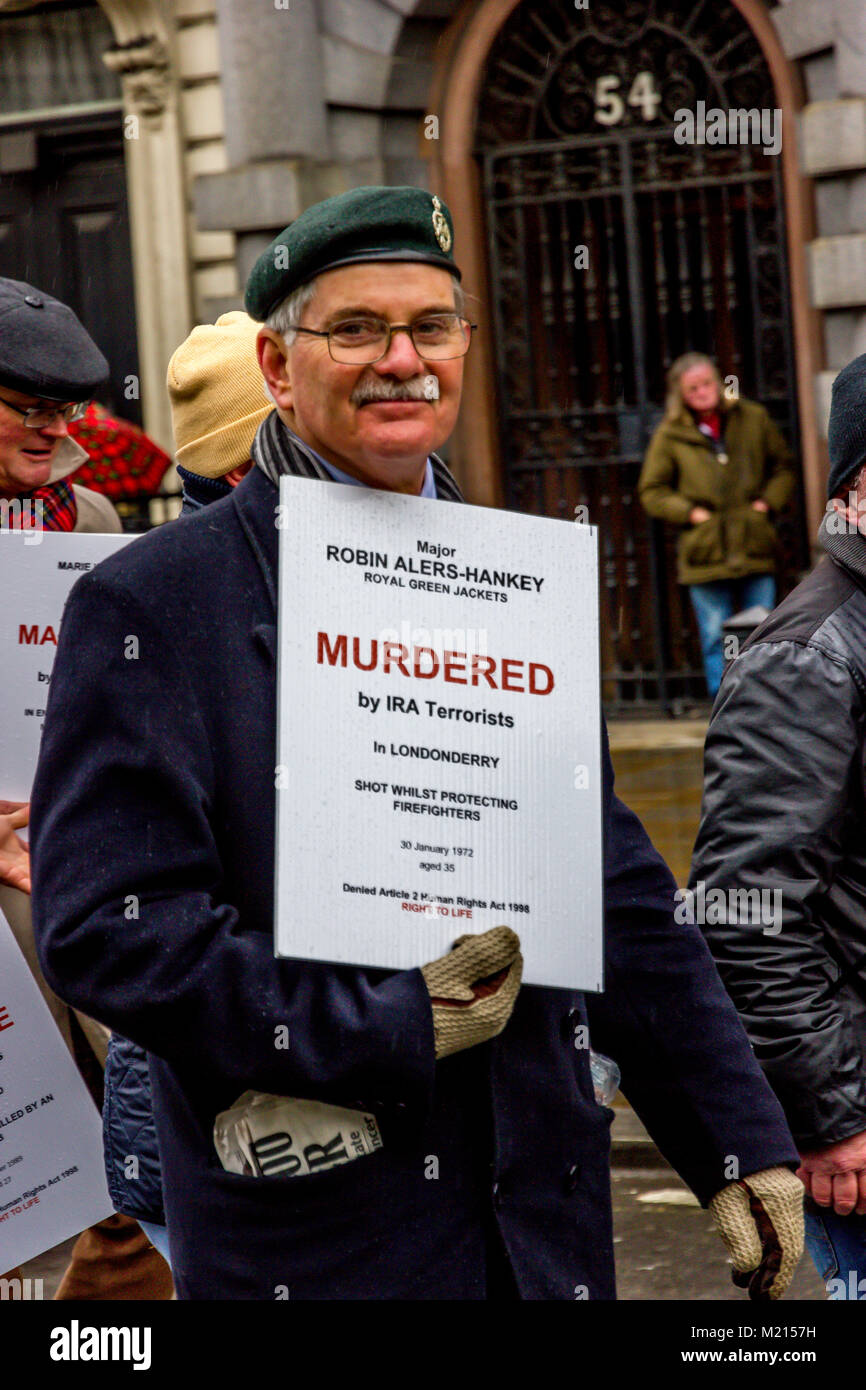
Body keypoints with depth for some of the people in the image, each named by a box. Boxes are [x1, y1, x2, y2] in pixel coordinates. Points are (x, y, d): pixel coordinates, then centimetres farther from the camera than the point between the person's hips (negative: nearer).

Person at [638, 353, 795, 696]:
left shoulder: (753, 418, 10)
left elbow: (783, 467, 19)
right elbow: (651, 491, 7)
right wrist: (690, 512, -6)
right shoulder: (670, 434, 4)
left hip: (755, 549, 1)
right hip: (705, 554, -1)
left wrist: (767, 502, 3)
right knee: (716, 637, -1)